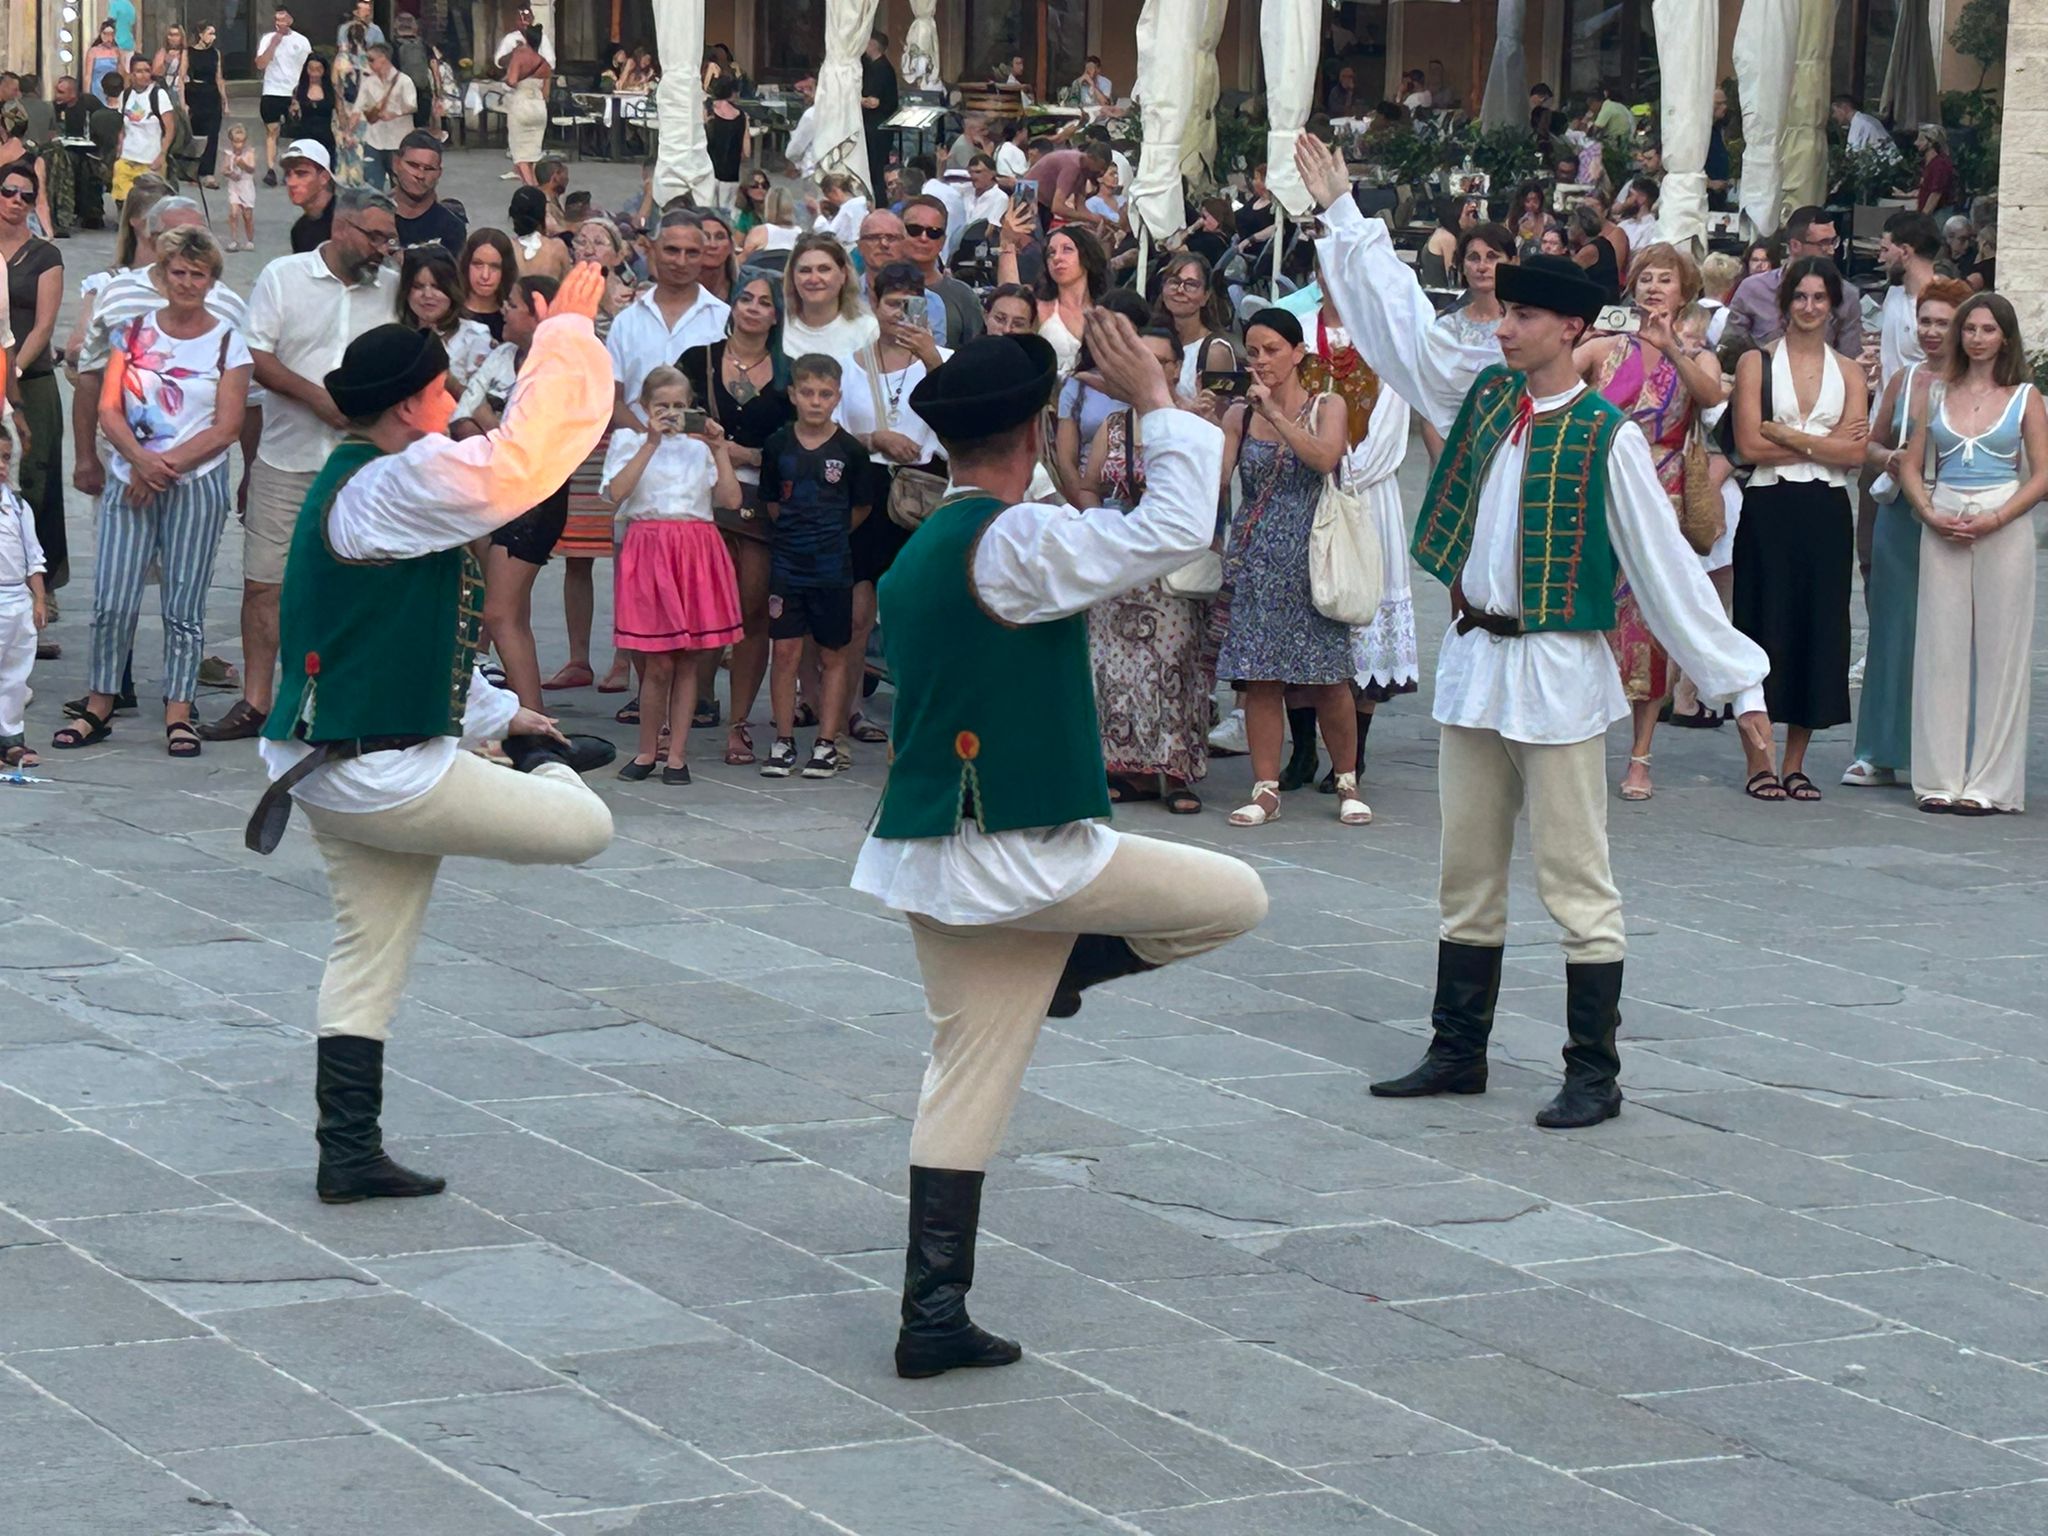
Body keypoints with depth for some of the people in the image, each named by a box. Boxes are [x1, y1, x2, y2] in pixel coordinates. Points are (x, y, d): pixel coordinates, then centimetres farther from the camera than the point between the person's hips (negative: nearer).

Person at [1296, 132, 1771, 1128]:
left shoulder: (1606, 438, -11)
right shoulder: (1479, 393, 6)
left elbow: (1665, 563, -10)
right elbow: (1394, 320, 14)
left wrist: (1736, 679, -10)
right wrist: (1342, 214, 15)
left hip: (1558, 673, -6)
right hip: (1472, 660, 6)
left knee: (1576, 884, -3)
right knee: (1466, 876, 13)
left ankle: (1594, 1074, 3)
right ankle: (1458, 1051, 22)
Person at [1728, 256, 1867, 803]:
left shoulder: (1847, 372, 10)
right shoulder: (1756, 363, 2)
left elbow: (1855, 453, -3)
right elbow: (1749, 445, -8)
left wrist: (1787, 437, -10)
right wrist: (1823, 444, -8)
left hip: (1826, 514, 3)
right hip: (1769, 510, -3)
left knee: (1819, 630, 4)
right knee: (1765, 627, -3)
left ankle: (1795, 764, 12)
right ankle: (1759, 763, 5)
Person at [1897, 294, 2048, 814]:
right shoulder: (1939, 394, 11)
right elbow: (1911, 465, 11)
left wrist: (1994, 520, -13)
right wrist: (1931, 515, -6)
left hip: (2004, 531, -3)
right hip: (1943, 529, 3)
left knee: (1999, 651, -2)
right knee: (1941, 649, 1)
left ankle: (1990, 784, 1)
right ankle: (1940, 777, 7)